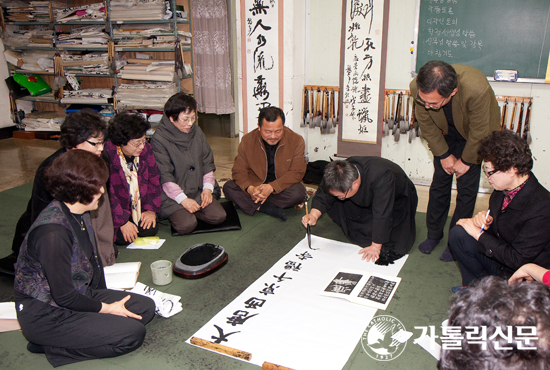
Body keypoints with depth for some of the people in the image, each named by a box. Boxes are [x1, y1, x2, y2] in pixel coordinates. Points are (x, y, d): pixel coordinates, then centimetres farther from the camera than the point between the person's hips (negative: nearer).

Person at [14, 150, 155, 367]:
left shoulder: (80, 213, 0)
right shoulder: (53, 231, -29)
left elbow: (92, 259, 12)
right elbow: (63, 296, -25)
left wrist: (105, 297, 7)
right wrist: (106, 308, -13)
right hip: (46, 315, -9)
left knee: (145, 307, -2)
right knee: (132, 333, -18)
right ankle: (55, 347, -4)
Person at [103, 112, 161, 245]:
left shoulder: (146, 149, -5)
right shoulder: (107, 155, -23)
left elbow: (154, 179, 4)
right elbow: (106, 194, -20)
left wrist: (151, 209, -5)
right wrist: (122, 222, -22)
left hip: (140, 207, 5)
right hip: (115, 210, -4)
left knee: (151, 230, -15)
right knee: (123, 238, -21)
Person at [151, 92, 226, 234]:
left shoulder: (197, 132, 6)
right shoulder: (159, 139, -12)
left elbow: (207, 163, 11)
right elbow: (164, 176, -15)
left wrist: (207, 188, -2)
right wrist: (183, 199, -20)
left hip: (199, 190, 5)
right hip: (173, 195, -5)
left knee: (219, 216, -14)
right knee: (187, 225, -24)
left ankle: (191, 210, 10)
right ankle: (175, 214, 8)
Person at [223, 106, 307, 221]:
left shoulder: (297, 141, -13)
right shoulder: (247, 140, -9)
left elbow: (297, 172, -15)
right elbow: (238, 171, -8)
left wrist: (271, 187, -30)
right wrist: (250, 188, -31)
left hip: (281, 186, -1)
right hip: (255, 185, 2)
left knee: (298, 192, -34)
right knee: (228, 187, -22)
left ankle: (257, 206, -22)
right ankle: (270, 209, -29)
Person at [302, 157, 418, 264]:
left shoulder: (381, 177, -43)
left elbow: (382, 214, -38)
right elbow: (323, 196, -12)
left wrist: (376, 246, -34)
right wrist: (314, 215, -29)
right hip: (368, 201, 6)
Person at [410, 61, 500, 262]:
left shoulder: (477, 89, -43)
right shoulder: (418, 88, -32)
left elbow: (479, 132, -25)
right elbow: (426, 125, -12)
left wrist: (465, 161, -11)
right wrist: (444, 155, -7)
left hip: (474, 136, -3)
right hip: (445, 134, 3)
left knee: (466, 188, -3)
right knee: (439, 183, 6)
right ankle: (434, 234, 23)